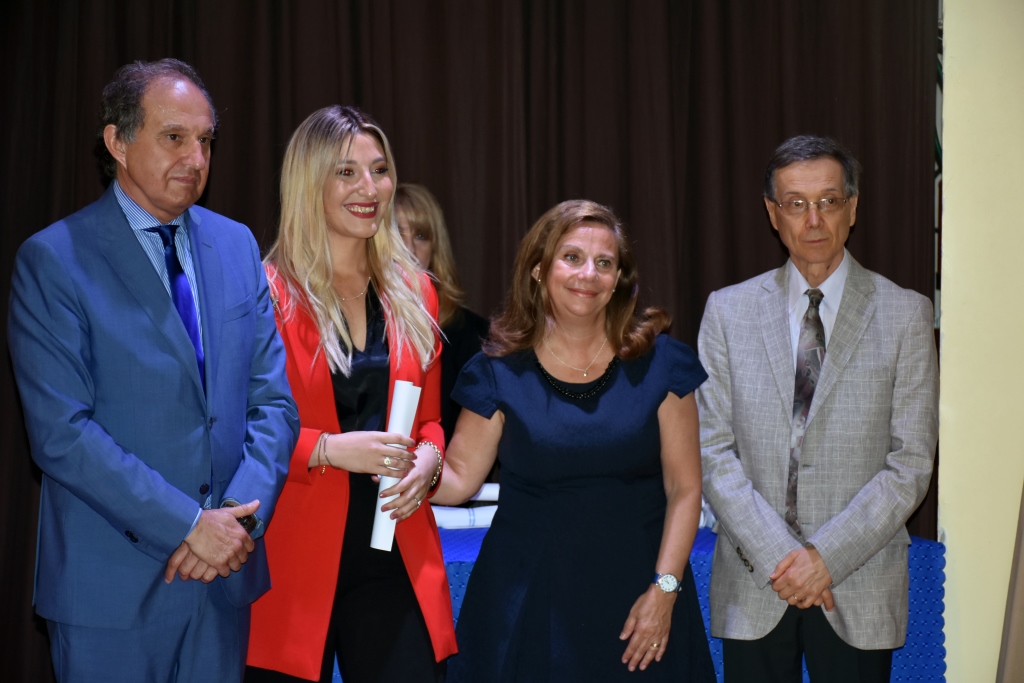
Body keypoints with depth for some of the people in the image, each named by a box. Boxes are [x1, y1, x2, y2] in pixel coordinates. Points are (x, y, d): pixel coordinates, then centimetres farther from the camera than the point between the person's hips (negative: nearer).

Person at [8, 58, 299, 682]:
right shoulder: (52, 260, -8)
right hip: (113, 585, -4)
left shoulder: (237, 245, 8)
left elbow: (274, 398, 6)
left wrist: (242, 514, -10)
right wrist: (186, 525, -17)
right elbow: (61, 432, -15)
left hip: (224, 577, 4)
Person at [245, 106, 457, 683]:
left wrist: (427, 459, -1)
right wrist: (327, 448, -17)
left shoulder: (414, 292, 12)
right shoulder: (266, 293, -6)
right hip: (294, 563, -4)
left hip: (395, 561, 4)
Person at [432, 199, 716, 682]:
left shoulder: (659, 364, -1)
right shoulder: (501, 372, -1)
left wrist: (664, 589, -8)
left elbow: (684, 488, -1)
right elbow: (458, 478, 0)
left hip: (635, 597, 0)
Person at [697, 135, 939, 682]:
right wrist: (778, 554, -11)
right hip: (752, 586, 1)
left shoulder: (905, 314, 0)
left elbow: (911, 463, -4)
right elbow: (712, 449, -1)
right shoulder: (728, 311, 3)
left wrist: (828, 554, -13)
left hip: (858, 587, -1)